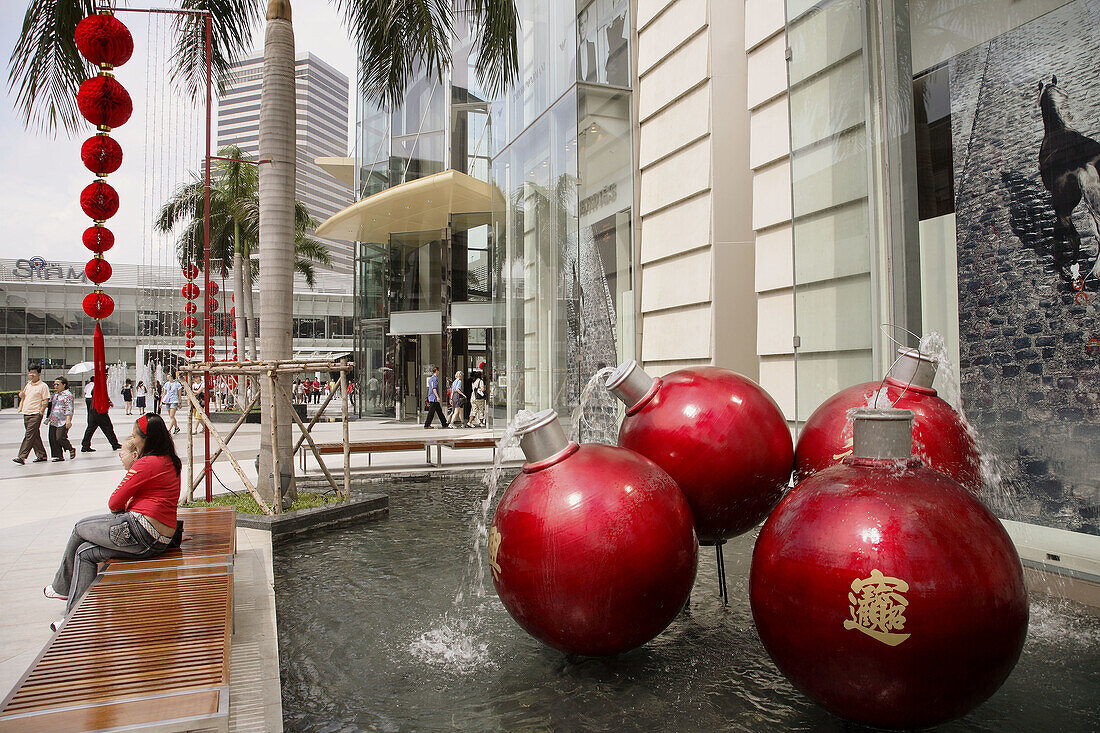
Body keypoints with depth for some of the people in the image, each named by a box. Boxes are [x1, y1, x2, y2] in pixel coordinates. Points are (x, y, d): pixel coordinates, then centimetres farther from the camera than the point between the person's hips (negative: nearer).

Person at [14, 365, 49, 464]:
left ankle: (22, 457, -14)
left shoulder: (43, 386, -5)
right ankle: (41, 456, 17)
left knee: (29, 435, -11)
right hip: (26, 413, 7)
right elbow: (24, 396, 27)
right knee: (35, 436, 10)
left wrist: (41, 412, -15)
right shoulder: (28, 384, 16)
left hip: (35, 414, -7)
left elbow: (45, 401, -8)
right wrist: (21, 395, 4)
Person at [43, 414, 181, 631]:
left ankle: (62, 587, 36)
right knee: (86, 552, 19)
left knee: (80, 529, 15)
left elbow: (114, 503, -8)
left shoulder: (146, 464, -15)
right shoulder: (169, 461, 13)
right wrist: (130, 467, 10)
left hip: (139, 531, -9)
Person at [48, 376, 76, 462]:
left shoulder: (67, 395, -7)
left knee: (60, 437, -14)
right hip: (53, 421, 8)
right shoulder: (55, 394, 16)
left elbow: (69, 409, -14)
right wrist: (49, 417, 21)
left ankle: (71, 449, 10)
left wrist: (68, 420, -21)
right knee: (52, 438, 3)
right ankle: (59, 456, 9)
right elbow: (51, 405, 26)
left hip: (63, 421, -8)